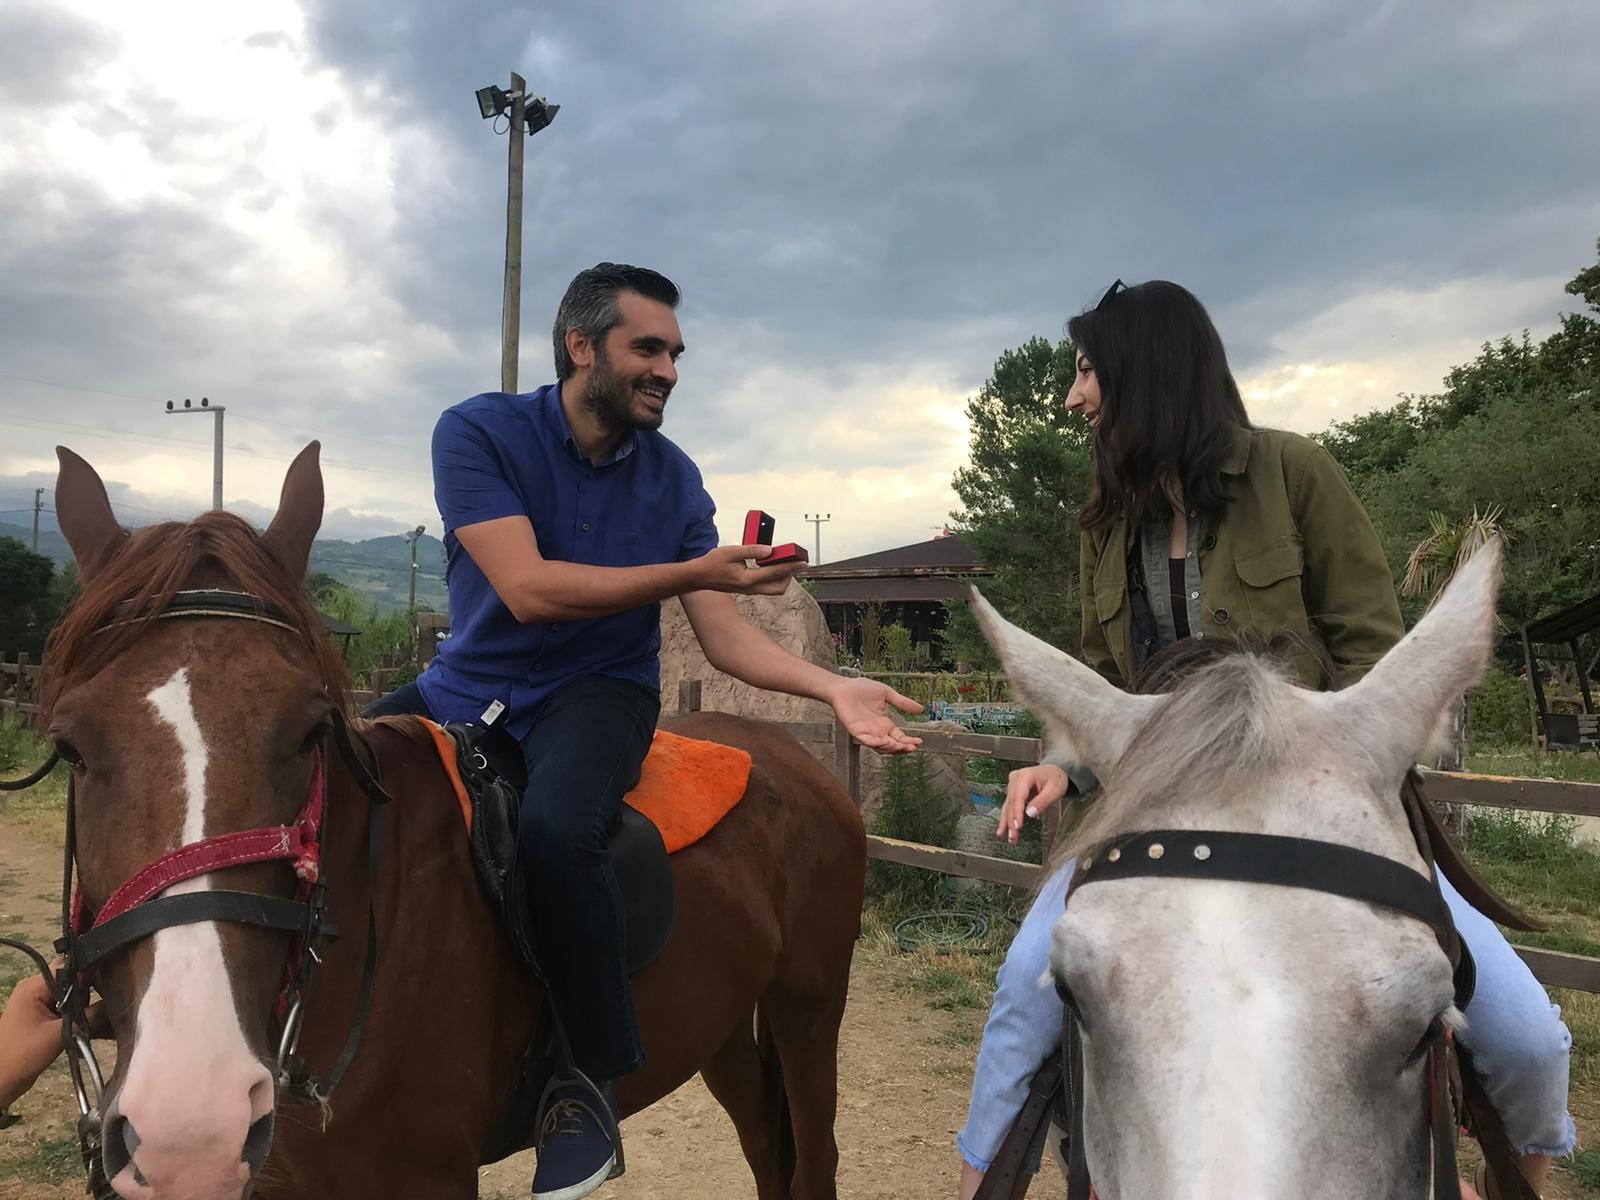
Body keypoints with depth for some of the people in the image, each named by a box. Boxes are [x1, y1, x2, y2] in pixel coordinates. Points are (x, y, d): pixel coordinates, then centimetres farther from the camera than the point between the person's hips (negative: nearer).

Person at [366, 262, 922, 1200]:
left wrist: (833, 687, -17)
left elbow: (726, 635, 0)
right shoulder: (479, 433, -7)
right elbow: (528, 589, -19)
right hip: (469, 685, 1)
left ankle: (587, 1086, -15)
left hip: (597, 692, -1)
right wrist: (689, 572, -24)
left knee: (557, 828, -34)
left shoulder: (675, 479, 2)